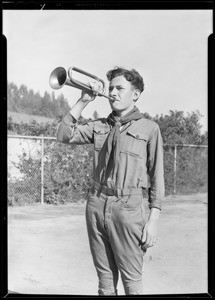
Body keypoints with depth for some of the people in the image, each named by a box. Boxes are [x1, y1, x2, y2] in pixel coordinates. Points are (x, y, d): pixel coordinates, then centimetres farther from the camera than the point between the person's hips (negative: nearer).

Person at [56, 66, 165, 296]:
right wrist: (83, 101, 1)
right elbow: (65, 135, 4)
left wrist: (153, 219, -7)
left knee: (132, 281, 2)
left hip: (127, 207, -4)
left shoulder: (149, 128, 1)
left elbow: (156, 176, -1)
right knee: (105, 278, 13)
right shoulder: (99, 126, 13)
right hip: (96, 204, 4)